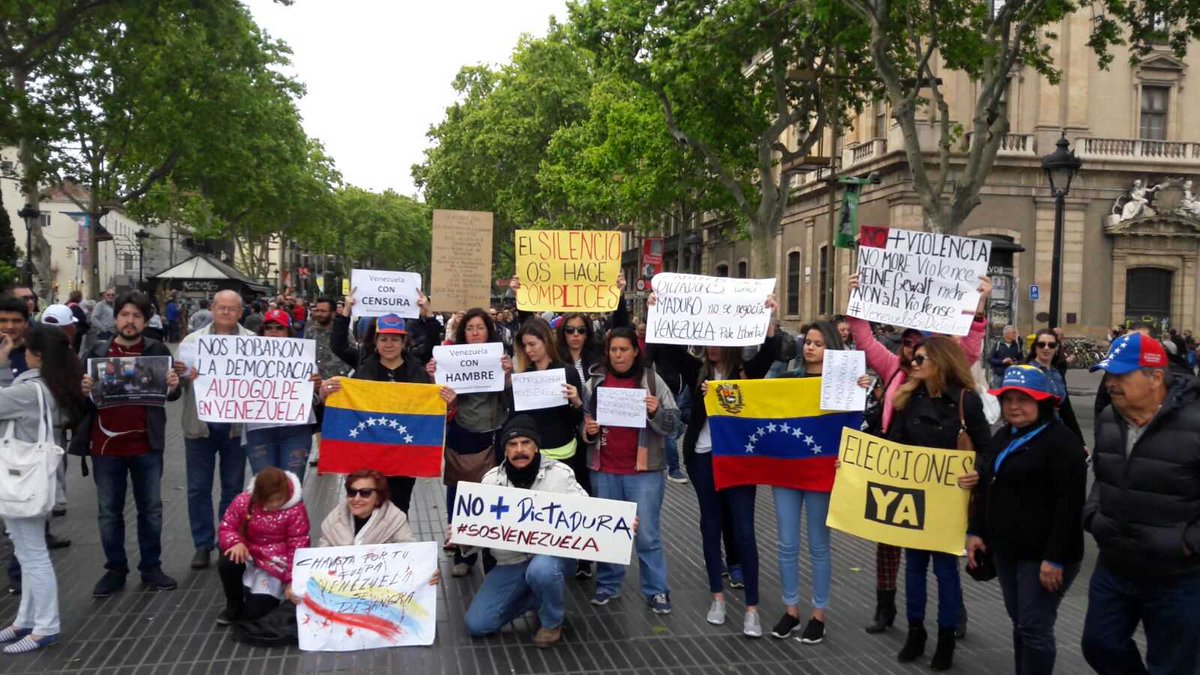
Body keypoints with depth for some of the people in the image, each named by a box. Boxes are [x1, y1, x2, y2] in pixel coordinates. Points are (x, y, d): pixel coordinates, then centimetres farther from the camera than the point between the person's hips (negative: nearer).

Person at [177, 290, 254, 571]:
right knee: (198, 488, 6)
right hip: (200, 423, 1)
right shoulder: (193, 340, 6)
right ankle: (203, 545, 16)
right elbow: (178, 375, 1)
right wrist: (181, 374, -22)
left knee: (233, 487, 11)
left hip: (235, 423, 0)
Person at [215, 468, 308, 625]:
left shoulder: (296, 511, -17)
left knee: (253, 612, -15)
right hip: (248, 555, 3)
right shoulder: (243, 501, -13)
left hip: (275, 564, -3)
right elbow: (227, 526, -2)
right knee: (227, 565, -33)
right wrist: (236, 542, -25)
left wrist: (292, 580, -18)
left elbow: (298, 547, -14)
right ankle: (234, 605, 0)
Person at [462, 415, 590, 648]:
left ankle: (552, 622, -6)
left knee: (542, 569, -40)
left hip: (553, 555, -3)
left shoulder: (559, 473, -7)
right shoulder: (492, 479, 0)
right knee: (477, 624, -5)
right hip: (511, 562, 3)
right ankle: (537, 597, 18)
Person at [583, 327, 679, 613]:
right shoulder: (595, 381, 4)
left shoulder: (652, 380, -3)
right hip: (604, 470, 3)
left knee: (648, 534, 1)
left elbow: (672, 424, -2)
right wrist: (587, 430, -6)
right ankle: (608, 584, 28)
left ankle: (656, 590, 12)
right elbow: (583, 420, 15)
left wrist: (656, 412, -22)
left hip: (644, 470, -3)